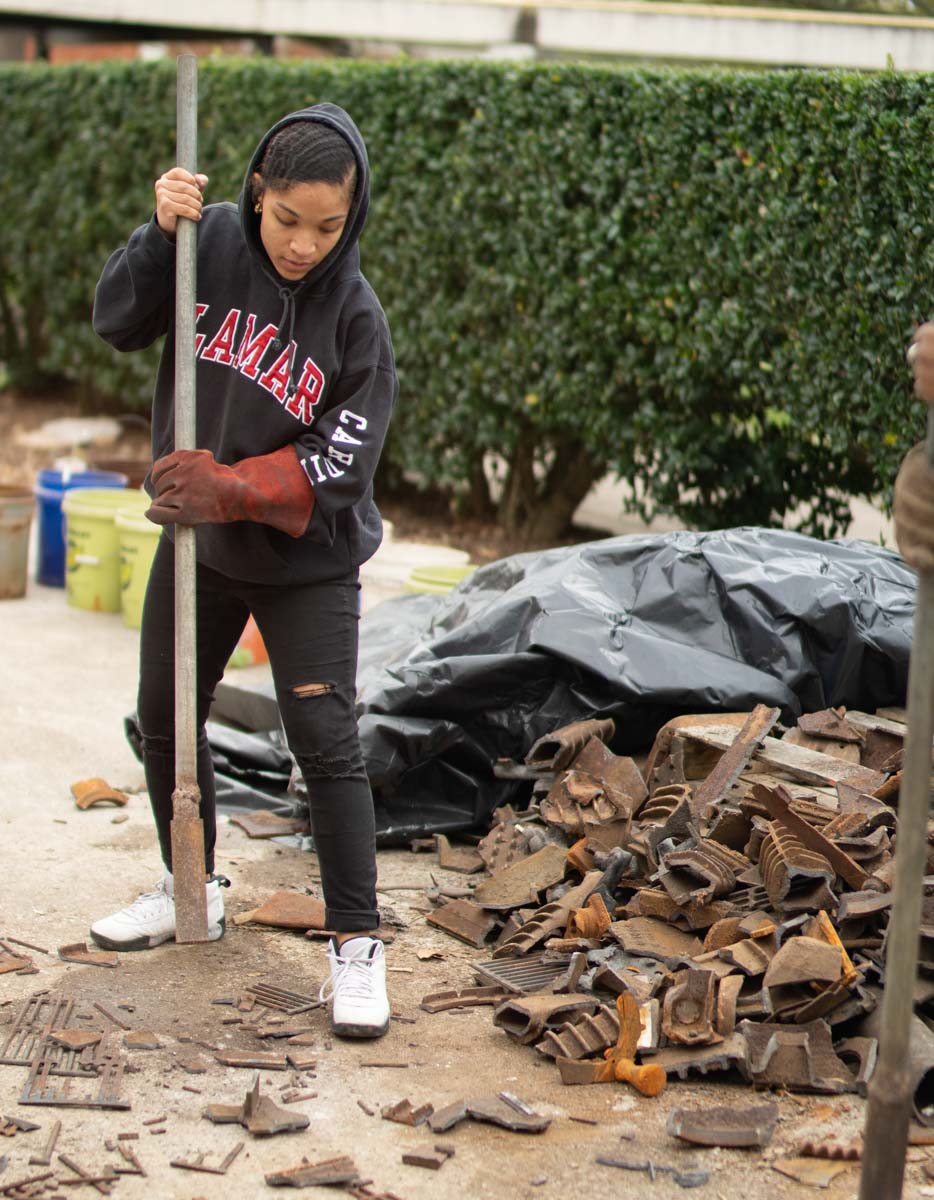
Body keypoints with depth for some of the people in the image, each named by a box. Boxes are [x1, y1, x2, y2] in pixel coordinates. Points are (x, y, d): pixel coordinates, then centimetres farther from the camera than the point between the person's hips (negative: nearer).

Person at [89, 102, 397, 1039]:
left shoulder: (355, 316, -17)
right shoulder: (213, 242, -9)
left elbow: (340, 460, -19)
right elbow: (119, 322, -7)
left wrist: (232, 489, -29)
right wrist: (161, 233, -21)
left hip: (306, 561, -4)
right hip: (194, 546, 5)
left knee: (326, 746, -8)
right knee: (165, 721, 17)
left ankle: (356, 944, 3)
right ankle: (193, 893, 38)